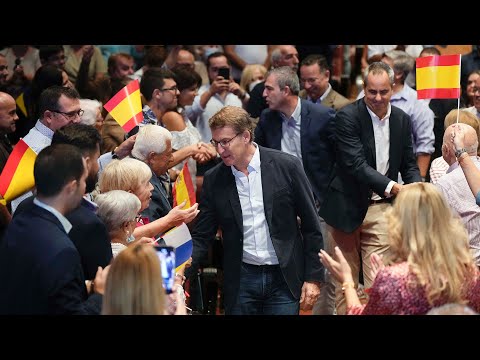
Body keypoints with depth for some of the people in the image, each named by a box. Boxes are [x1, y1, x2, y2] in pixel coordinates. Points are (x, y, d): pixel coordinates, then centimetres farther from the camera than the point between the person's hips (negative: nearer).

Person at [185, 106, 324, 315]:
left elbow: (311, 227, -1)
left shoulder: (287, 166, -5)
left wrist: (313, 278, -3)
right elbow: (201, 237, 4)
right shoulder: (214, 180, 1)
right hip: (240, 280, 2)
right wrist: (181, 274, -12)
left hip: (284, 279, -2)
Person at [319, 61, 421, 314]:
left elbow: (409, 165, 12)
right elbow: (356, 164, -20)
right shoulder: (348, 116, -11)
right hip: (347, 207, -3)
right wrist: (391, 187, -30)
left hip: (381, 208, 3)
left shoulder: (402, 120, 6)